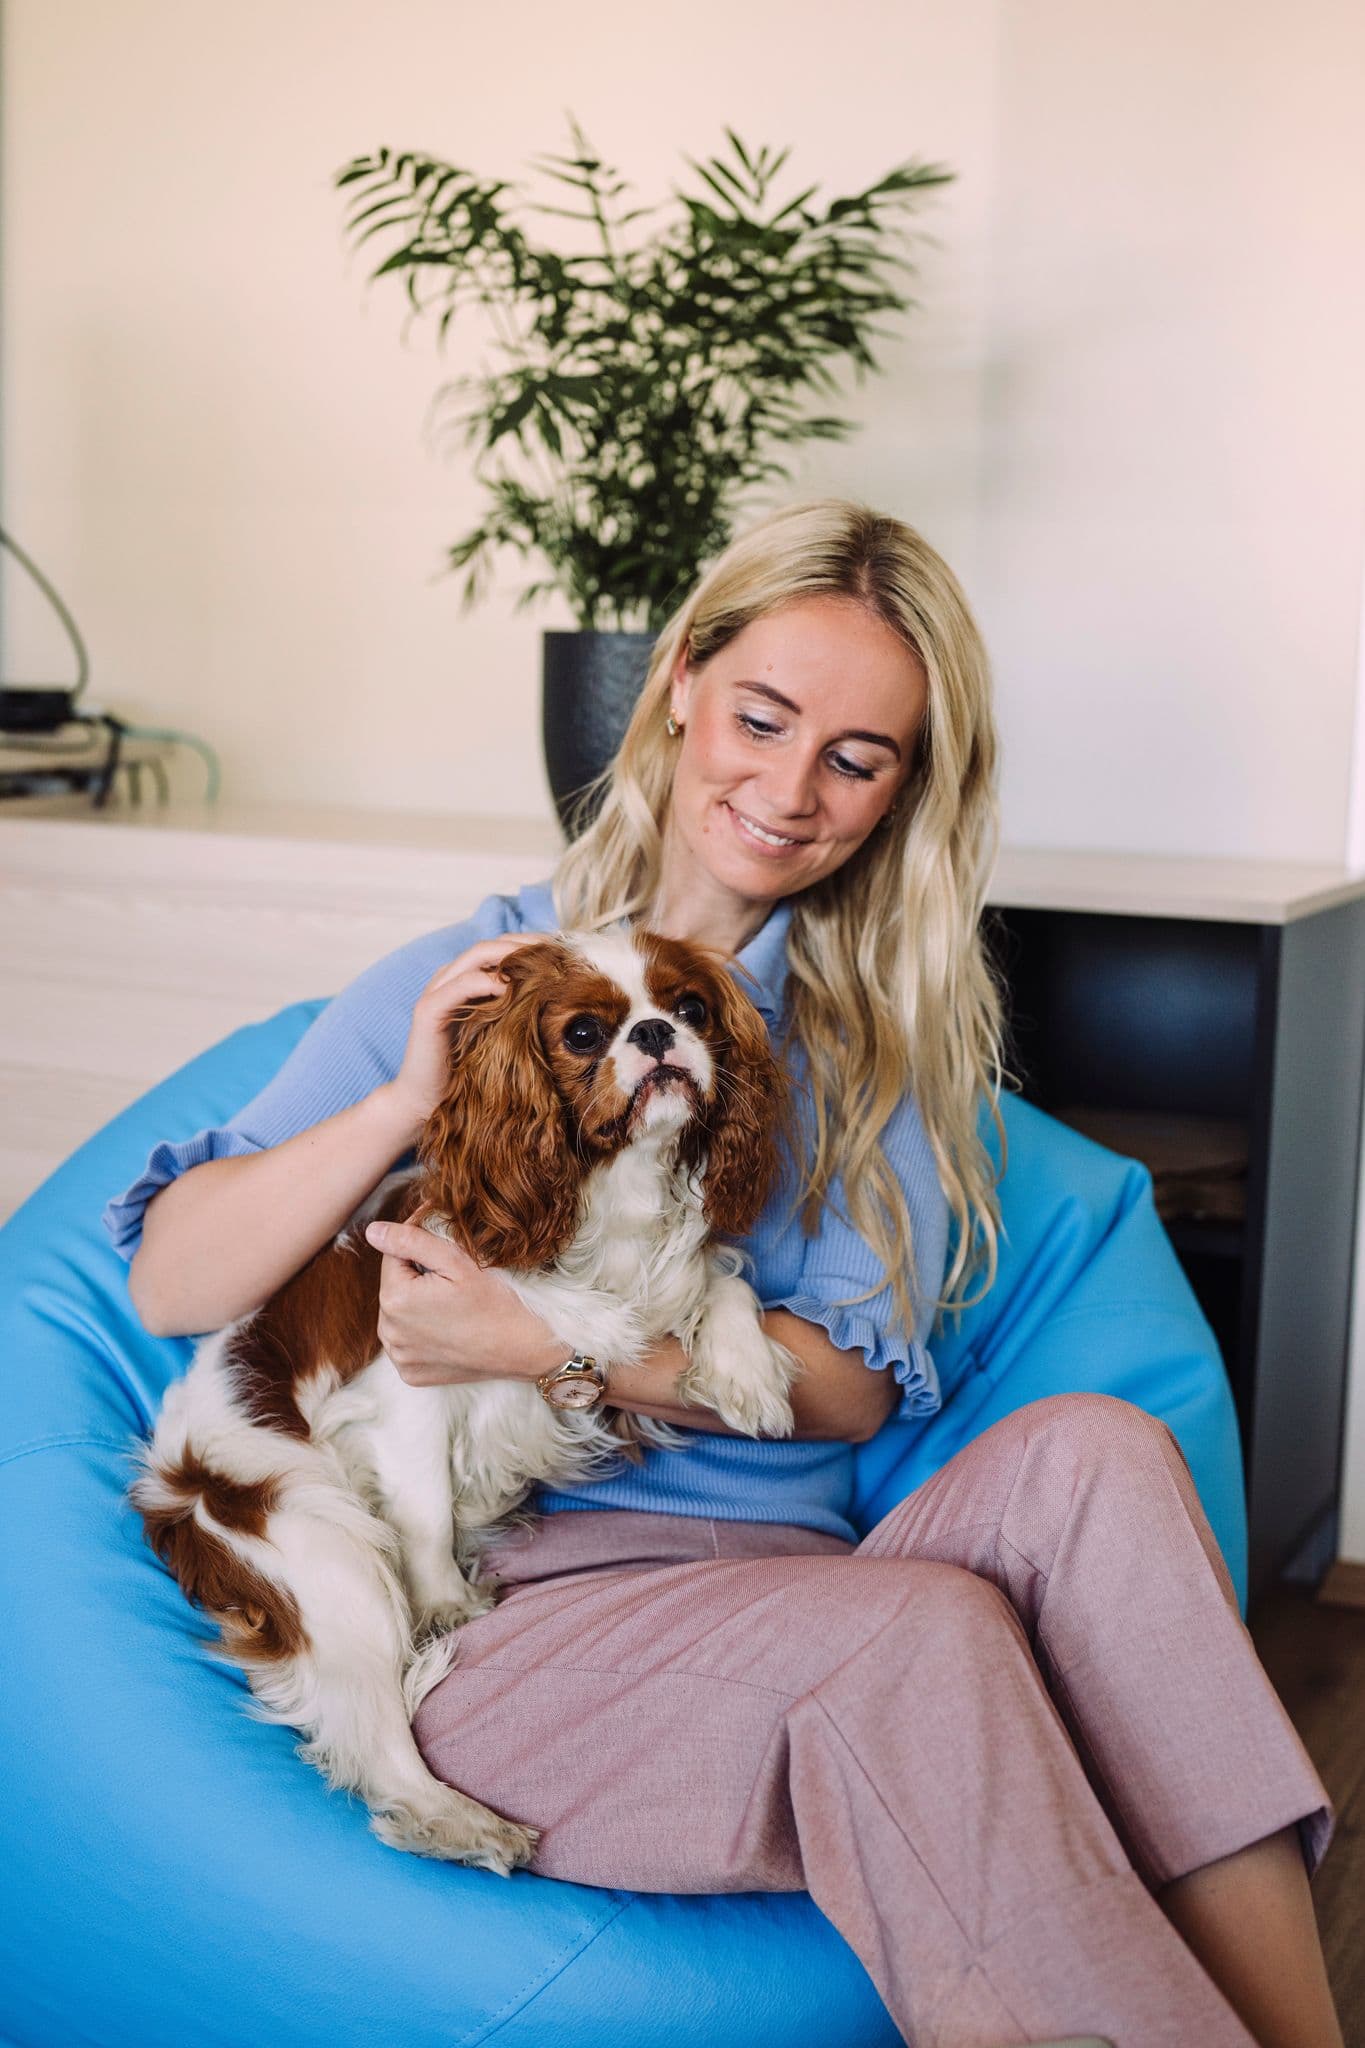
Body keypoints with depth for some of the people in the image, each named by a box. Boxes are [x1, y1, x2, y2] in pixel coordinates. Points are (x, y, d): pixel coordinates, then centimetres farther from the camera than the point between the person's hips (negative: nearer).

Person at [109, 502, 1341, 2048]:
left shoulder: (879, 1036, 12)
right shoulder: (466, 979, 6)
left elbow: (854, 1385, -1)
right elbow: (170, 1284, 1)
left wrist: (541, 1344, -13)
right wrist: (406, 1103, -15)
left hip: (794, 1588, 3)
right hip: (520, 1601, -3)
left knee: (1088, 1453, -28)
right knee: (927, 1628, -34)